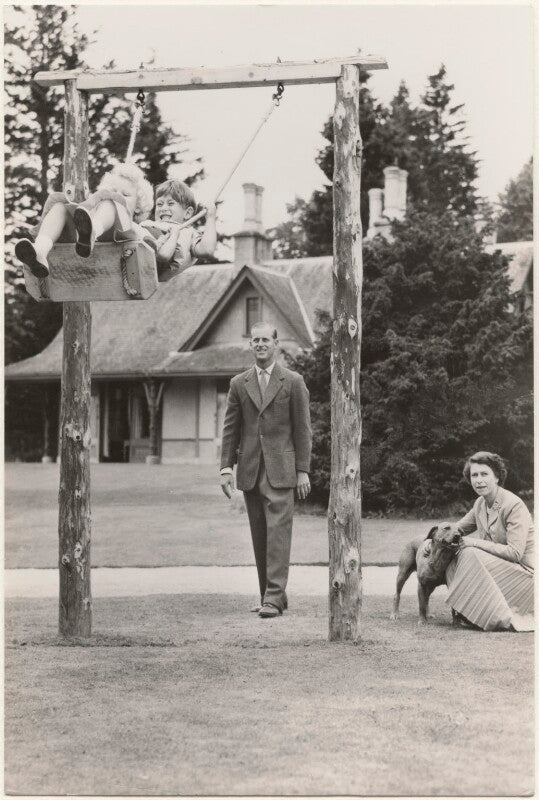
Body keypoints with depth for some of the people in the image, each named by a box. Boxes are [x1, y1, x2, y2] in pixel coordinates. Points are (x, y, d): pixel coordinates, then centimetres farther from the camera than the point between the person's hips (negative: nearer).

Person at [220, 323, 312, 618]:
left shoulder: (293, 382, 2)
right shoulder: (239, 383, 10)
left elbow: (302, 428, 2)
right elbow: (230, 428, 10)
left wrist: (303, 470, -3)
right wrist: (226, 467, 2)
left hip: (280, 470, -3)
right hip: (250, 469, 4)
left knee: (278, 531, -10)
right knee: (259, 536, 6)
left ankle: (274, 597, -12)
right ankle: (270, 596, 13)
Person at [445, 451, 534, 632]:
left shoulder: (514, 505, -19)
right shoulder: (480, 504, 5)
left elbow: (515, 553, -25)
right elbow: (458, 528, 18)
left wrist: (474, 543, -23)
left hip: (524, 572, -8)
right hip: (499, 567, 8)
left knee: (470, 555, -24)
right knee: (454, 560, -7)